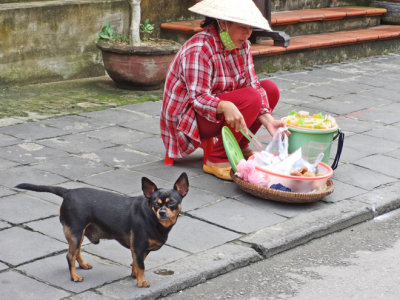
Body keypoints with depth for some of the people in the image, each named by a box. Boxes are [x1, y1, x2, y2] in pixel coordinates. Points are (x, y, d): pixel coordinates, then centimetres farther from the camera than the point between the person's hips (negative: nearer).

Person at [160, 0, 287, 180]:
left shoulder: (242, 46, 0)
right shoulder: (198, 50, -26)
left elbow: (253, 84, -5)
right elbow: (198, 99, -30)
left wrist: (267, 119, -20)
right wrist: (225, 106, -50)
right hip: (188, 118, -9)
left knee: (271, 89, -1)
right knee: (251, 98, -28)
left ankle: (239, 147, 8)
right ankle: (217, 159, -20)